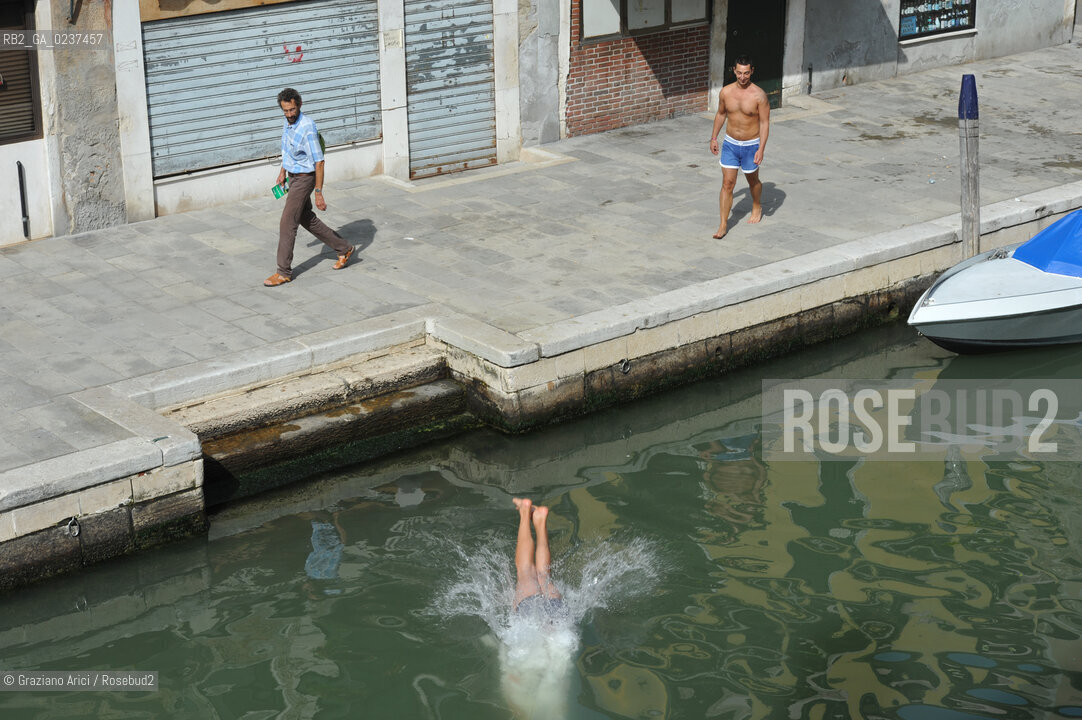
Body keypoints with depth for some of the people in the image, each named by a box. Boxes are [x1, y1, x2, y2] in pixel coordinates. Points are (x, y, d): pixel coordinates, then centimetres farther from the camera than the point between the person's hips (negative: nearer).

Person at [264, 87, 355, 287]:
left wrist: (319, 193, -24)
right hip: (293, 177, 9)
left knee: (287, 224, -6)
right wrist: (283, 171, 23)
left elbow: (319, 162, -24)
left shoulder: (307, 128, -25)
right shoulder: (288, 123, 1)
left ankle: (284, 272, 3)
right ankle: (344, 249, 31)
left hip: (304, 179, -9)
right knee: (308, 220, 19)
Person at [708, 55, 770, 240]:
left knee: (753, 181, 17)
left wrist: (761, 149, -18)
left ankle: (757, 207, 47)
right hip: (730, 143, 2)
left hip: (751, 145, -2)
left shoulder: (758, 95, -16)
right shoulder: (726, 92, -4)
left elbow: (764, 123, -13)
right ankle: (723, 225, -2)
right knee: (727, 183, -4)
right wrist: (713, 138, 14)